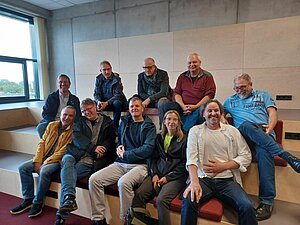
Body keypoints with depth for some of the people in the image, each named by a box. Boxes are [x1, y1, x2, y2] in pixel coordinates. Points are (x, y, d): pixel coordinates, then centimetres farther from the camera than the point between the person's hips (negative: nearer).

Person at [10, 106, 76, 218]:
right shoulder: (52, 125, 8)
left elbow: (64, 151, -16)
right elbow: (42, 143, 7)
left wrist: (45, 164, -18)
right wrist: (37, 162, -4)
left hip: (58, 160, -7)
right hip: (43, 157, 7)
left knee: (44, 172, -31)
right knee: (23, 168, -7)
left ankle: (38, 202, -8)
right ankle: (28, 199, 5)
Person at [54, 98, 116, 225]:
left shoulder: (107, 122, 14)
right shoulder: (81, 122, 21)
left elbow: (110, 139, 6)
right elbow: (76, 137, 4)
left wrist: (102, 149, -16)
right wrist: (93, 147, -12)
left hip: (92, 160, -3)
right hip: (77, 155, 3)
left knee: (67, 173, -23)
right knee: (66, 159, -30)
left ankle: (61, 215, -18)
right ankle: (69, 198, -37)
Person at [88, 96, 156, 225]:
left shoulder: (149, 126, 2)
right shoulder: (124, 122, 18)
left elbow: (148, 149, -10)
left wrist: (125, 154, -7)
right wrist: (119, 147, 7)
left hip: (140, 165, -5)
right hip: (120, 164, 6)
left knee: (123, 182, -35)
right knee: (94, 179, -14)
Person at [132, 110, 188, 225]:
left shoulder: (184, 139, 3)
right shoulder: (159, 137, 17)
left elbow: (184, 164, -1)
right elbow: (154, 158, 16)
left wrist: (168, 177, -8)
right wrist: (155, 174, -1)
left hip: (175, 176, -4)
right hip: (159, 174, 4)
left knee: (161, 200, -29)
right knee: (138, 194, -21)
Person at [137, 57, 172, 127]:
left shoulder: (163, 74, -5)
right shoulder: (141, 76, 6)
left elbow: (164, 92, -15)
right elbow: (140, 93, 3)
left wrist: (150, 99, -26)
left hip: (161, 99, -3)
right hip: (147, 100, 3)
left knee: (162, 102, -38)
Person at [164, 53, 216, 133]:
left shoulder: (207, 76, 9)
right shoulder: (182, 76, 19)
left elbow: (210, 94, 0)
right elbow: (176, 93, 13)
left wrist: (196, 106, -12)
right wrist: (183, 106, -6)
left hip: (199, 106, -3)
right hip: (183, 106, 3)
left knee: (198, 113, -38)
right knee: (168, 107, -25)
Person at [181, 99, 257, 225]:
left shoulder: (232, 131, 12)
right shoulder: (195, 131, 7)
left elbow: (246, 156, 8)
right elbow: (191, 158, -6)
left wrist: (222, 166, -5)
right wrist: (194, 182, -21)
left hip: (227, 180, 2)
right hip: (203, 179, -1)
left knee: (247, 207, -24)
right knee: (188, 200, -29)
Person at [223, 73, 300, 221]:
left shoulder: (263, 95, 25)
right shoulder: (230, 100, 30)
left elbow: (272, 112, 12)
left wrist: (270, 128, -9)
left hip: (264, 133, 0)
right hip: (242, 135, 1)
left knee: (263, 151, -37)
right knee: (246, 125, -38)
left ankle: (267, 201, -36)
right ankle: (286, 156, -36)